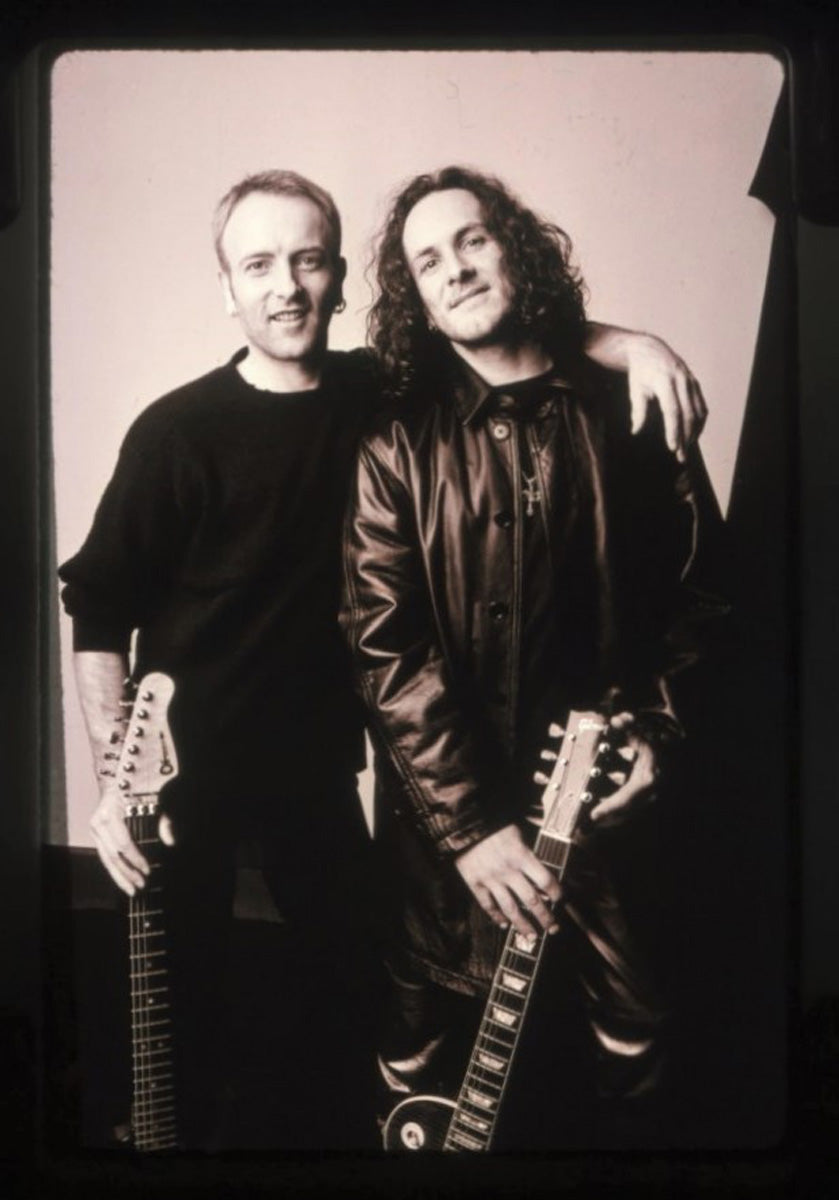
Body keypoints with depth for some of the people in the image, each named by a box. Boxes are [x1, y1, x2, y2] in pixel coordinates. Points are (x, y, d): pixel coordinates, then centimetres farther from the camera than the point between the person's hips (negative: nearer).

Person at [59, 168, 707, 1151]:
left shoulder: (375, 393, -3)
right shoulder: (177, 433, -15)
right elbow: (99, 609, -11)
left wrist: (630, 344, -9)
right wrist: (113, 775, -17)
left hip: (318, 755, 4)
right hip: (190, 765, -3)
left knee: (345, 966, 17)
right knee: (183, 987, 9)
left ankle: (321, 1122, 45)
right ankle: (186, 1127, 39)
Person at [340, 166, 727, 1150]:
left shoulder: (628, 411, 1)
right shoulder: (398, 442, -5)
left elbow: (696, 584, 8)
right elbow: (385, 646, -10)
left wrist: (657, 726, -4)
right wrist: (469, 821, -15)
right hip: (442, 809, -1)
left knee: (634, 1035, 14)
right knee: (428, 1051, 12)